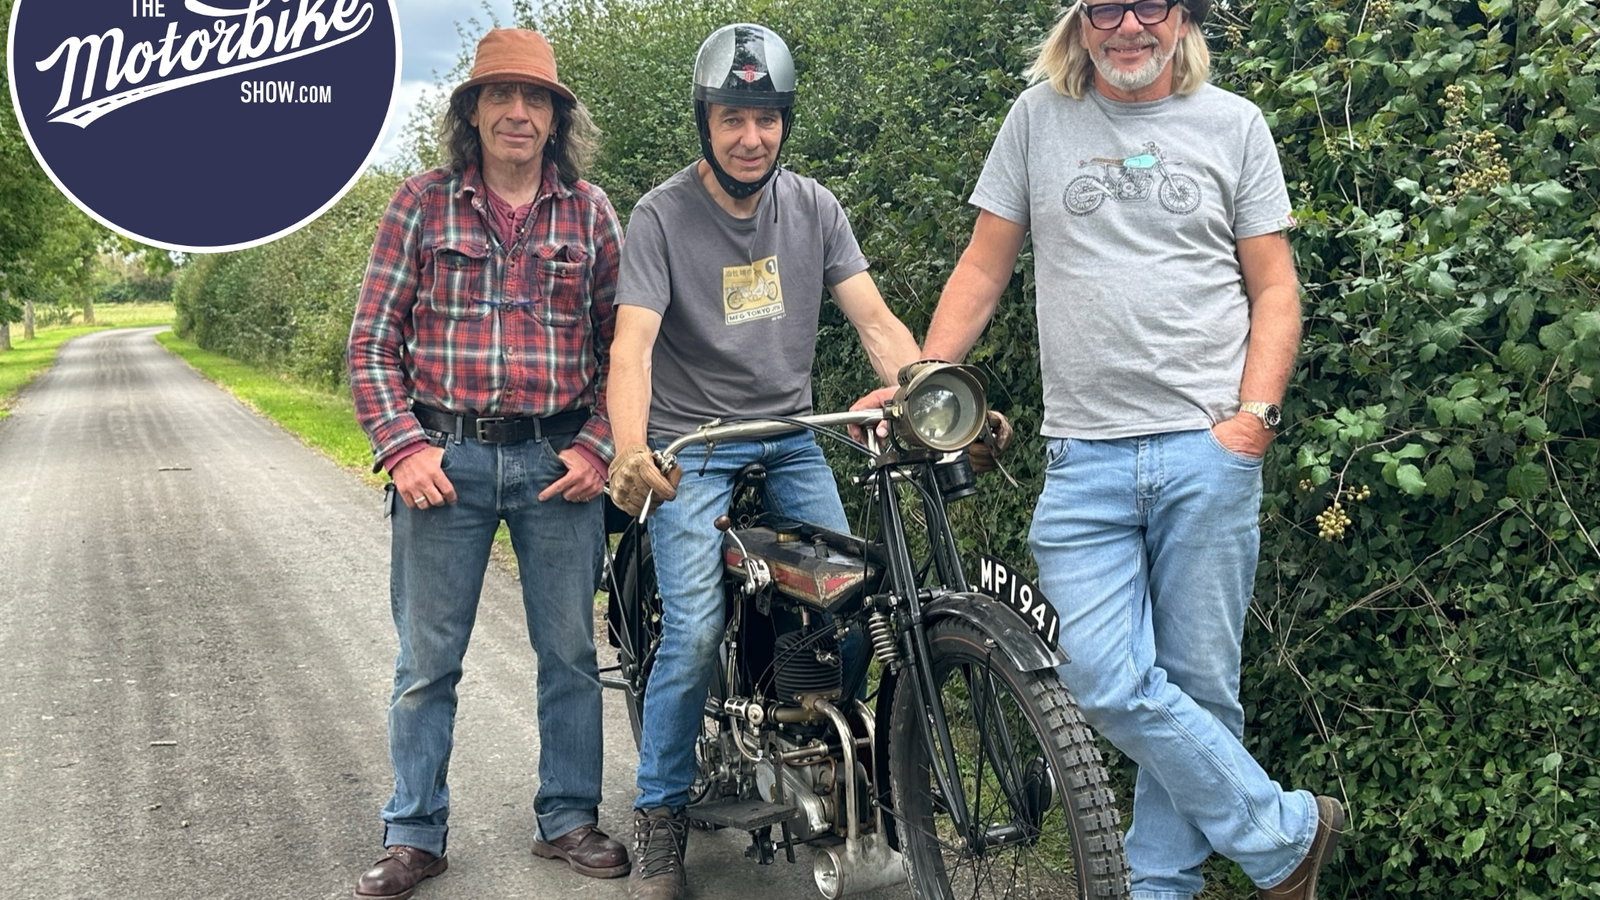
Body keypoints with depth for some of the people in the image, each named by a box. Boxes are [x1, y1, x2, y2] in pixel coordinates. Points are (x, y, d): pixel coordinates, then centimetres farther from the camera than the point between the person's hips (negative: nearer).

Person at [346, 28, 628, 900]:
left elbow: (622, 342, 7)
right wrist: (402, 447, -8)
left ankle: (567, 817, 25)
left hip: (557, 462, 1)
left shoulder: (590, 213, 5)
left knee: (570, 652, 9)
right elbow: (372, 343, 2)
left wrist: (598, 447, -3)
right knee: (426, 660, 6)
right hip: (445, 458, -1)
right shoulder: (420, 204, 2)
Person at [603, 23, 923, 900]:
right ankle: (658, 813, 1)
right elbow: (632, 343, -19)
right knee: (695, 630, -17)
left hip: (791, 440, 4)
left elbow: (876, 320, -1)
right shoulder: (662, 214, -8)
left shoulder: (813, 207, 4)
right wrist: (630, 450, -38)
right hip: (693, 449, -3)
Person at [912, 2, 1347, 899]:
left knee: (1199, 689, 4)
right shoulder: (1039, 118, 10)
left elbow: (1275, 288, 8)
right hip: (1085, 456, 1)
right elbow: (983, 269, 12)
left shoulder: (1233, 124, 8)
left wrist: (1255, 415, -6)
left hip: (1208, 452, 0)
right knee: (1110, 685, -7)